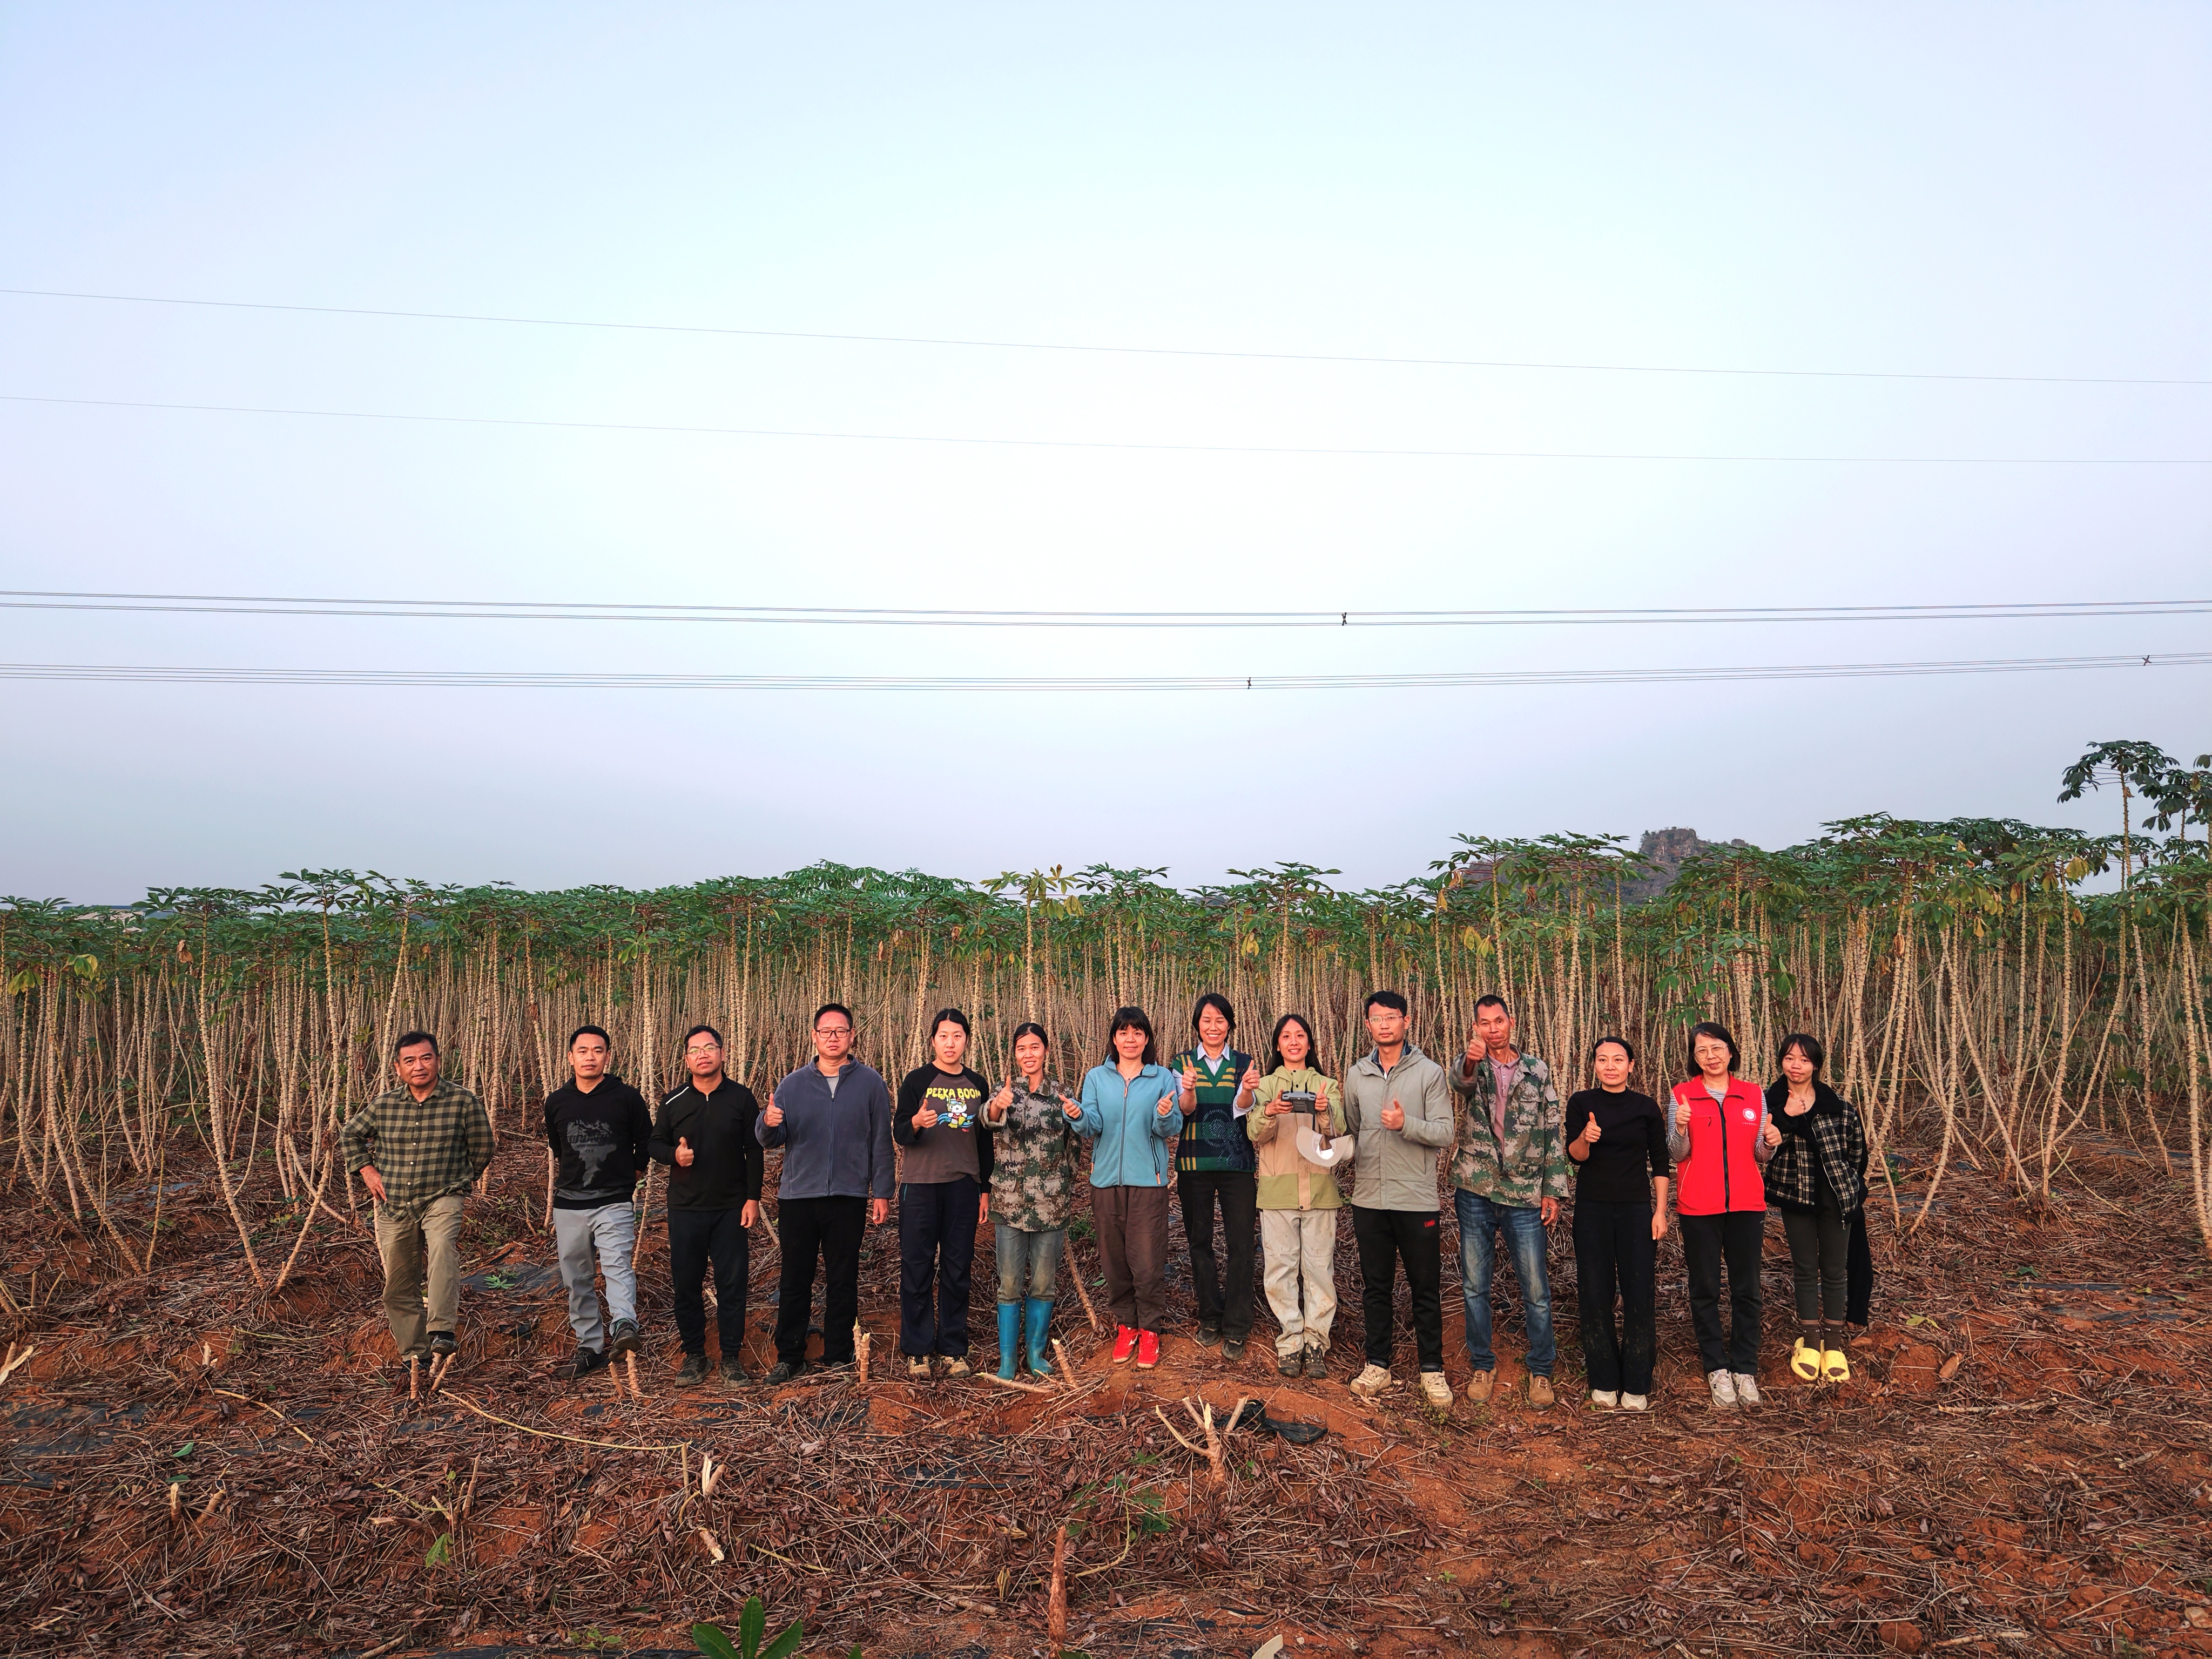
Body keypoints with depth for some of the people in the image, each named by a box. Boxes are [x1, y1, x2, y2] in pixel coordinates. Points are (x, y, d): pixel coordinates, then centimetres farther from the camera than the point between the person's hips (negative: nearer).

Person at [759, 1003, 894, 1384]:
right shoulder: (792, 1084, 6)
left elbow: (881, 1142, 4)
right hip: (798, 1195, 1)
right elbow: (772, 1140, 3)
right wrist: (769, 1124, -21)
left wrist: (881, 1192, 0)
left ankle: (838, 1358, 16)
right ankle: (789, 1356, 17)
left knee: (843, 1282, 6)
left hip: (849, 1196, -1)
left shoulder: (870, 1083, 3)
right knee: (795, 1280, 6)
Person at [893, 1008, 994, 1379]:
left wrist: (985, 1190, 12)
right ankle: (917, 1351, 10)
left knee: (957, 1270, 6)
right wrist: (916, 1123, -28)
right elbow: (899, 1134, -6)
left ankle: (953, 1349, 15)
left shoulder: (977, 1084, 10)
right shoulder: (917, 1080, 0)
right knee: (918, 1269, 0)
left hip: (963, 1187, 3)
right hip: (920, 1186, -3)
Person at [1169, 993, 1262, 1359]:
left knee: (1241, 1243, -4)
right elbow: (1185, 1109, -10)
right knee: (1199, 1241, 8)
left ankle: (1236, 1328, 4)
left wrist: (1247, 1091, -33)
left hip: (1237, 1163, -1)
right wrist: (1188, 1091, -33)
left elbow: (1241, 1109, -10)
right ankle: (1210, 1317, 23)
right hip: (1194, 1163, 1)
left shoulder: (1244, 1063, 5)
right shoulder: (1182, 1063, 4)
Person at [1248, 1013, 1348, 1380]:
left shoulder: (1328, 1086, 10)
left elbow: (1337, 1133, -5)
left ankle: (1316, 1342, 8)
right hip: (1276, 1188, 0)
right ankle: (1291, 1341, 9)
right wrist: (1270, 1112, -26)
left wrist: (1325, 1112, -27)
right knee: (1281, 1267, 0)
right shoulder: (1265, 1086, 9)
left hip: (1319, 1188, 0)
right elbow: (1255, 1133, -4)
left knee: (1319, 1266, -1)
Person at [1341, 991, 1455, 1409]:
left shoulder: (1429, 1073, -4)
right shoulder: (1357, 1075, 7)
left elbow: (1445, 1133, -10)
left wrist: (1406, 1124, -24)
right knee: (1375, 1287, 12)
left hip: (1416, 1198, -3)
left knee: (1425, 1289, 6)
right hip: (1369, 1198, 3)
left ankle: (1432, 1369, 19)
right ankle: (1378, 1365, 24)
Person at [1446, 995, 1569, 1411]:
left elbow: (1552, 1133, 6)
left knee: (1536, 1290, 4)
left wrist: (1553, 1190, 0)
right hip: (1475, 1192, 0)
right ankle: (1483, 1365, 23)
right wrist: (1471, 1059, -48)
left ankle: (1541, 1371, 20)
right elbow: (1460, 1081, -24)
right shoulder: (1473, 1067, 2)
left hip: (1525, 1196, 0)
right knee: (1474, 1287, 8)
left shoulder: (1537, 1070, 5)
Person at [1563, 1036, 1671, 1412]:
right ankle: (1604, 1383, 15)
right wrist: (1586, 1137, -28)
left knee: (1639, 1294, -4)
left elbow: (1661, 1164, 7)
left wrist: (1660, 1211, 0)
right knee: (1595, 1294, 2)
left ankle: (1636, 1387, 8)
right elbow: (1575, 1156, -7)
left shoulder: (1647, 1107, 2)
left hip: (1636, 1208, 0)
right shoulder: (1581, 1102, 2)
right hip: (1592, 1208, 0)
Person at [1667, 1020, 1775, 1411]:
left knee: (1746, 1290, 6)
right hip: (1699, 1206, -1)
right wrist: (1681, 1128, -23)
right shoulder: (1682, 1095, -1)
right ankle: (1717, 1369, 17)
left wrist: (1770, 1142, -13)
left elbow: (1760, 1156, 9)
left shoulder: (1753, 1096, 5)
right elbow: (1676, 1154, -4)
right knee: (1705, 1290, 6)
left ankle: (1745, 1369, 17)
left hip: (1746, 1203, 2)